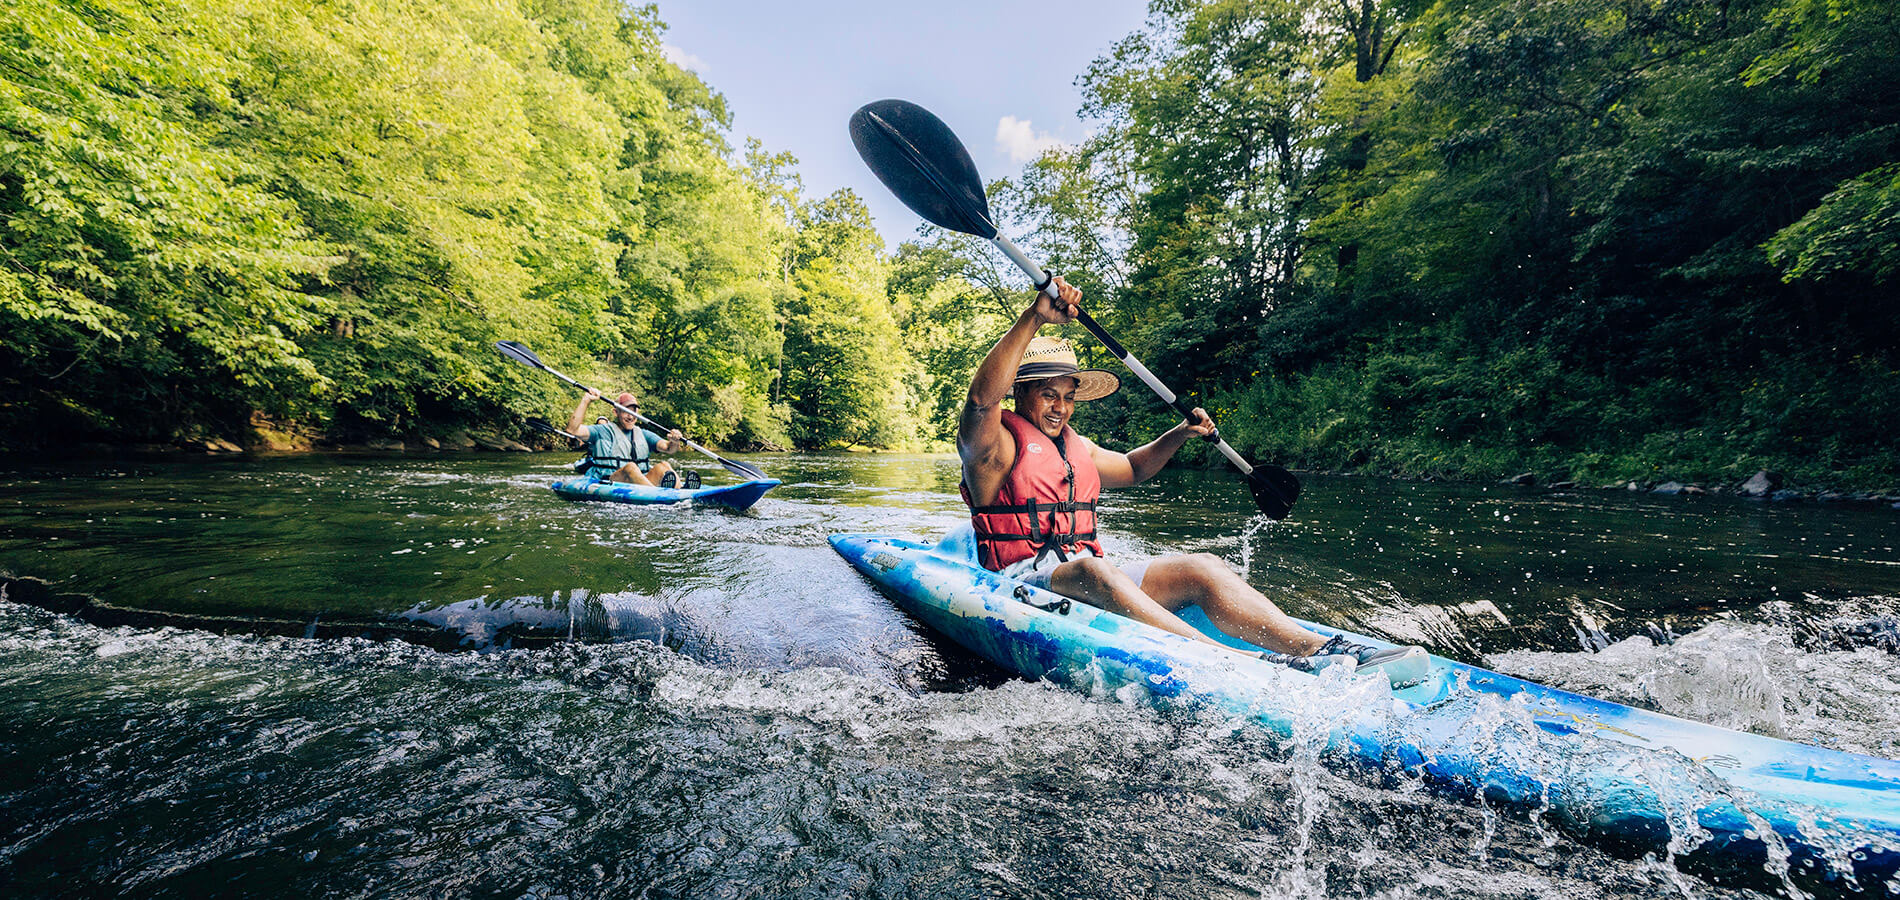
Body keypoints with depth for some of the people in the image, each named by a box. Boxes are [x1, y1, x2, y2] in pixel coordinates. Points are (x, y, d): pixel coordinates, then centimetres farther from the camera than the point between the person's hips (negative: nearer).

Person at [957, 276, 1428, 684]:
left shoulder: (1075, 445, 20)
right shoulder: (994, 446, -5)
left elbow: (1130, 468, 36)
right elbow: (982, 399, -27)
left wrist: (1177, 435, 18)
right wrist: (1035, 318, -35)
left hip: (1094, 579, 7)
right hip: (1023, 581, -7)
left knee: (1202, 567, -15)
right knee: (1096, 570, -40)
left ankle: (1318, 648, -31)